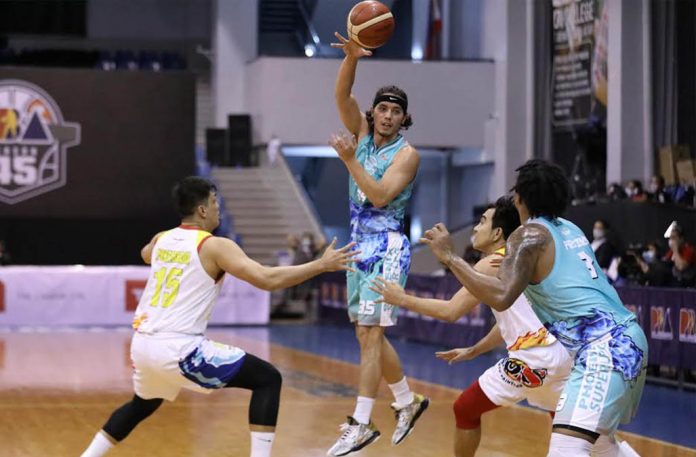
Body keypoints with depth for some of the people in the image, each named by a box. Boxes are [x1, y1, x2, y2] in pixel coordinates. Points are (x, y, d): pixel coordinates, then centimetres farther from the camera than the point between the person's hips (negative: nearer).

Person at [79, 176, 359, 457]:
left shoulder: (161, 239, 12)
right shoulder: (214, 246, -8)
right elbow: (268, 279, -17)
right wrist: (322, 265, -11)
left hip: (142, 345, 8)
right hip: (179, 349, -7)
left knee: (143, 404, 37)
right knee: (268, 379, -1)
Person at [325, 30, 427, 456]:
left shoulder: (407, 154, -8)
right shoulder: (362, 134, 8)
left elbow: (380, 196, -20)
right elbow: (342, 95, -5)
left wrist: (349, 160, -23)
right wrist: (352, 56, -21)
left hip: (388, 247, -7)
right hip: (360, 243, 7)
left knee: (370, 335, -11)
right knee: (369, 335, 13)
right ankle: (408, 401, 29)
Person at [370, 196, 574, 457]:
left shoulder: (491, 264, -3)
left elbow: (450, 312, -9)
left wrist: (402, 299, 2)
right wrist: (473, 351, 36)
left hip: (534, 356, -9)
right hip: (562, 354, 9)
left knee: (465, 409, 8)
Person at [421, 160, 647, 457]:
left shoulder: (530, 235, -7)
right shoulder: (569, 229, 18)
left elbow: (501, 297, -22)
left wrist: (449, 257, -15)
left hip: (604, 348, -10)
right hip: (629, 337, 10)